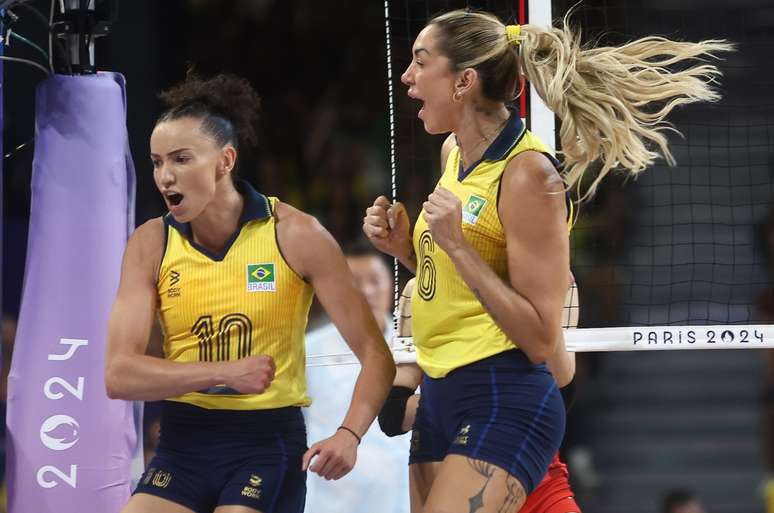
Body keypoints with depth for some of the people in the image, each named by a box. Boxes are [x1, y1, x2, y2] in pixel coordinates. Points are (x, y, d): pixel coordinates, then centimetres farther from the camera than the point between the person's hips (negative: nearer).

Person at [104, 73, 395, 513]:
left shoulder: (296, 236, -7)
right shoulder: (151, 245, 0)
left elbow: (376, 356, -6)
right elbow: (119, 375, -8)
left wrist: (350, 435, -24)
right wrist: (224, 372, -19)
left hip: (268, 442, -3)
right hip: (183, 444, 3)